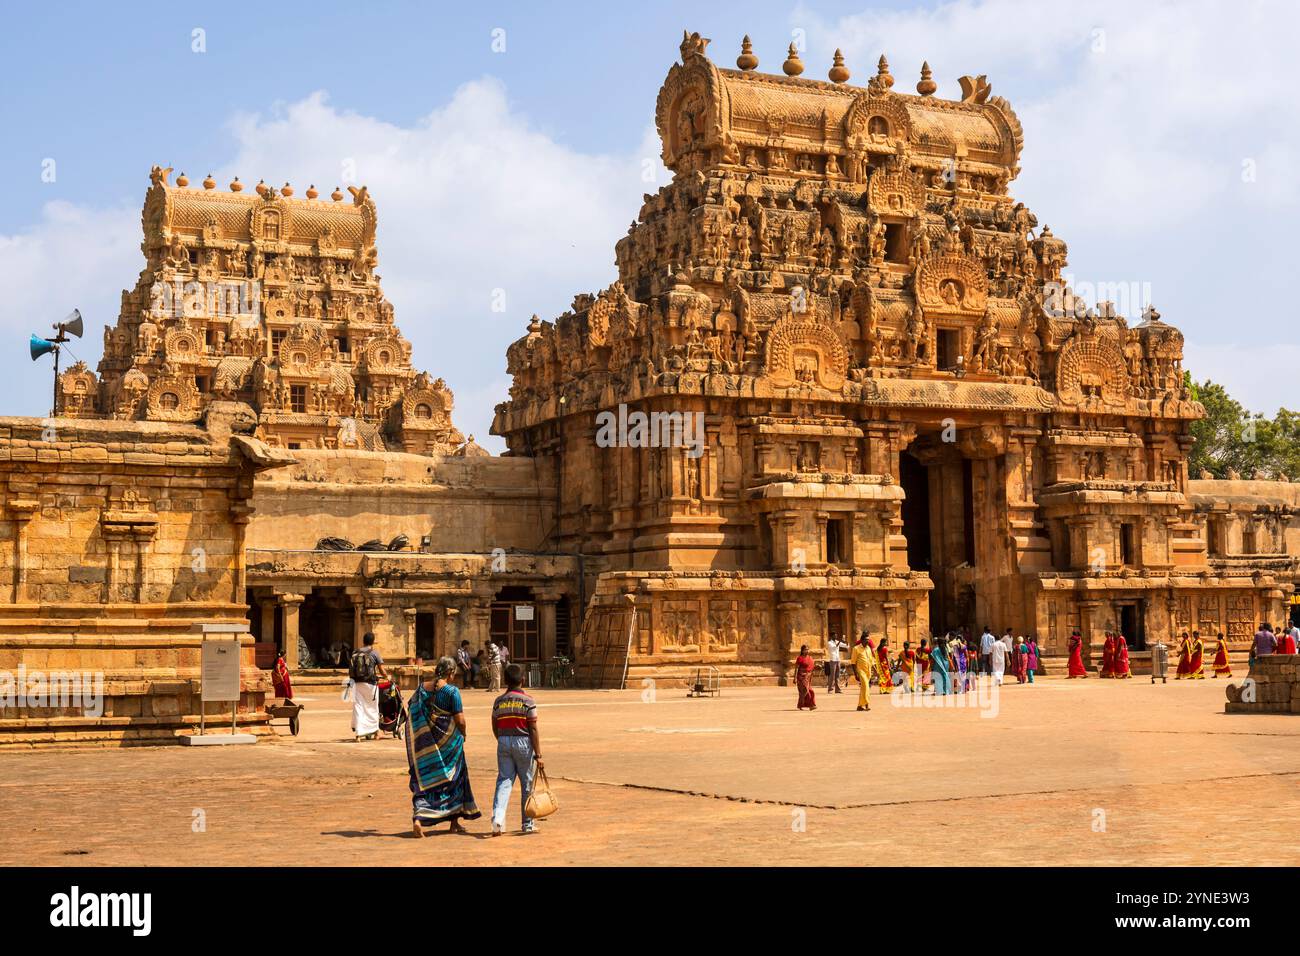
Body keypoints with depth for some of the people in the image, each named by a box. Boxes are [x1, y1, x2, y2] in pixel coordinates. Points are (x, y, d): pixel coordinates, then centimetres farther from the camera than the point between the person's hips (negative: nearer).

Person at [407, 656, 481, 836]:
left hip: (423, 743, 4)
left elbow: (410, 711, 7)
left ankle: (418, 817, -13)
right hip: (447, 742, -4)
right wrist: (463, 734, 5)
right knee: (453, 778, 14)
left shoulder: (422, 688, 1)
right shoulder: (451, 691, -14)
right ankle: (455, 822, 23)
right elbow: (460, 720, -15)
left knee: (424, 780, 9)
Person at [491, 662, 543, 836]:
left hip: (503, 743, 3)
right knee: (527, 784, 8)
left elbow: (495, 728, 10)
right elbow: (533, 729, -11)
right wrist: (538, 754, -9)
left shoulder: (498, 701, 4)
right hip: (523, 743, -3)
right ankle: (527, 824, 16)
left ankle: (497, 818, -15)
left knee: (504, 781, 4)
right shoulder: (528, 701, -8)